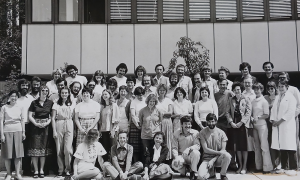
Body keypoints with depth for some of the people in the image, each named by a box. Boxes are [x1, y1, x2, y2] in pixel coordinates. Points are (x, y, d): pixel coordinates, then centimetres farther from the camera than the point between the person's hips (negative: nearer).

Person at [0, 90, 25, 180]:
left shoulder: (20, 107, 7)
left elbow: (22, 120, 10)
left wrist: (23, 132, 4)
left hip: (18, 131, 1)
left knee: (18, 153, 3)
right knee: (7, 153, 2)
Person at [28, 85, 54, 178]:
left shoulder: (50, 103, 6)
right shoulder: (34, 103, 4)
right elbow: (30, 116, 2)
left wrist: (47, 122, -11)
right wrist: (36, 123, -12)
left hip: (46, 126, 1)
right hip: (35, 125, -1)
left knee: (44, 147, 3)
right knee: (35, 147, -3)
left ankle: (41, 170, 12)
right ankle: (36, 170, 5)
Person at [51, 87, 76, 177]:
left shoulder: (72, 104, 8)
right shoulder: (56, 104, 5)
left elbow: (74, 117, 9)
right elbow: (53, 118, 2)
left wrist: (74, 130, 2)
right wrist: (54, 131, -5)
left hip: (69, 126, 0)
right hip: (59, 126, 0)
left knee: (68, 149, -8)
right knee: (59, 150, 3)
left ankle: (68, 169, 7)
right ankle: (60, 170, 15)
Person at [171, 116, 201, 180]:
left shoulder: (195, 133, -7)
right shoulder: (176, 133, -4)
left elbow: (198, 146, -15)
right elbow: (174, 148, -6)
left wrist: (189, 149, -34)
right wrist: (176, 157, -25)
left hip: (191, 156, 0)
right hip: (181, 156, 1)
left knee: (196, 152, -35)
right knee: (174, 164, -31)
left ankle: (193, 172, -11)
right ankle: (183, 171, 8)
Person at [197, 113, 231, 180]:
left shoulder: (221, 133, -2)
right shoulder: (202, 132, -5)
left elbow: (223, 150, -5)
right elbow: (205, 149, -10)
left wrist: (213, 160, -17)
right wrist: (219, 152, -20)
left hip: (218, 158, 1)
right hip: (207, 158, -1)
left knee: (227, 156, -35)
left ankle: (223, 175, -6)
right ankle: (211, 171, 9)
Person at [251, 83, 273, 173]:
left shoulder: (264, 101, -6)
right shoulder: (253, 101, 8)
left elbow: (266, 115, -6)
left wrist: (258, 117, -15)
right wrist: (252, 118, -4)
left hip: (262, 125, -6)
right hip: (254, 126, 6)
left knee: (264, 146, -4)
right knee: (257, 146, 10)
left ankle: (267, 167, 2)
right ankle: (258, 166, 17)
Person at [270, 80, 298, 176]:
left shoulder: (291, 97, -2)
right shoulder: (277, 98, 18)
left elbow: (291, 112, -11)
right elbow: (273, 110, 17)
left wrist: (280, 121, -13)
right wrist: (273, 120, 1)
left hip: (287, 125, -6)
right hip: (277, 125, 6)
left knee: (289, 147, -7)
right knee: (281, 147, 7)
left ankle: (292, 168, -2)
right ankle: (283, 167, 15)